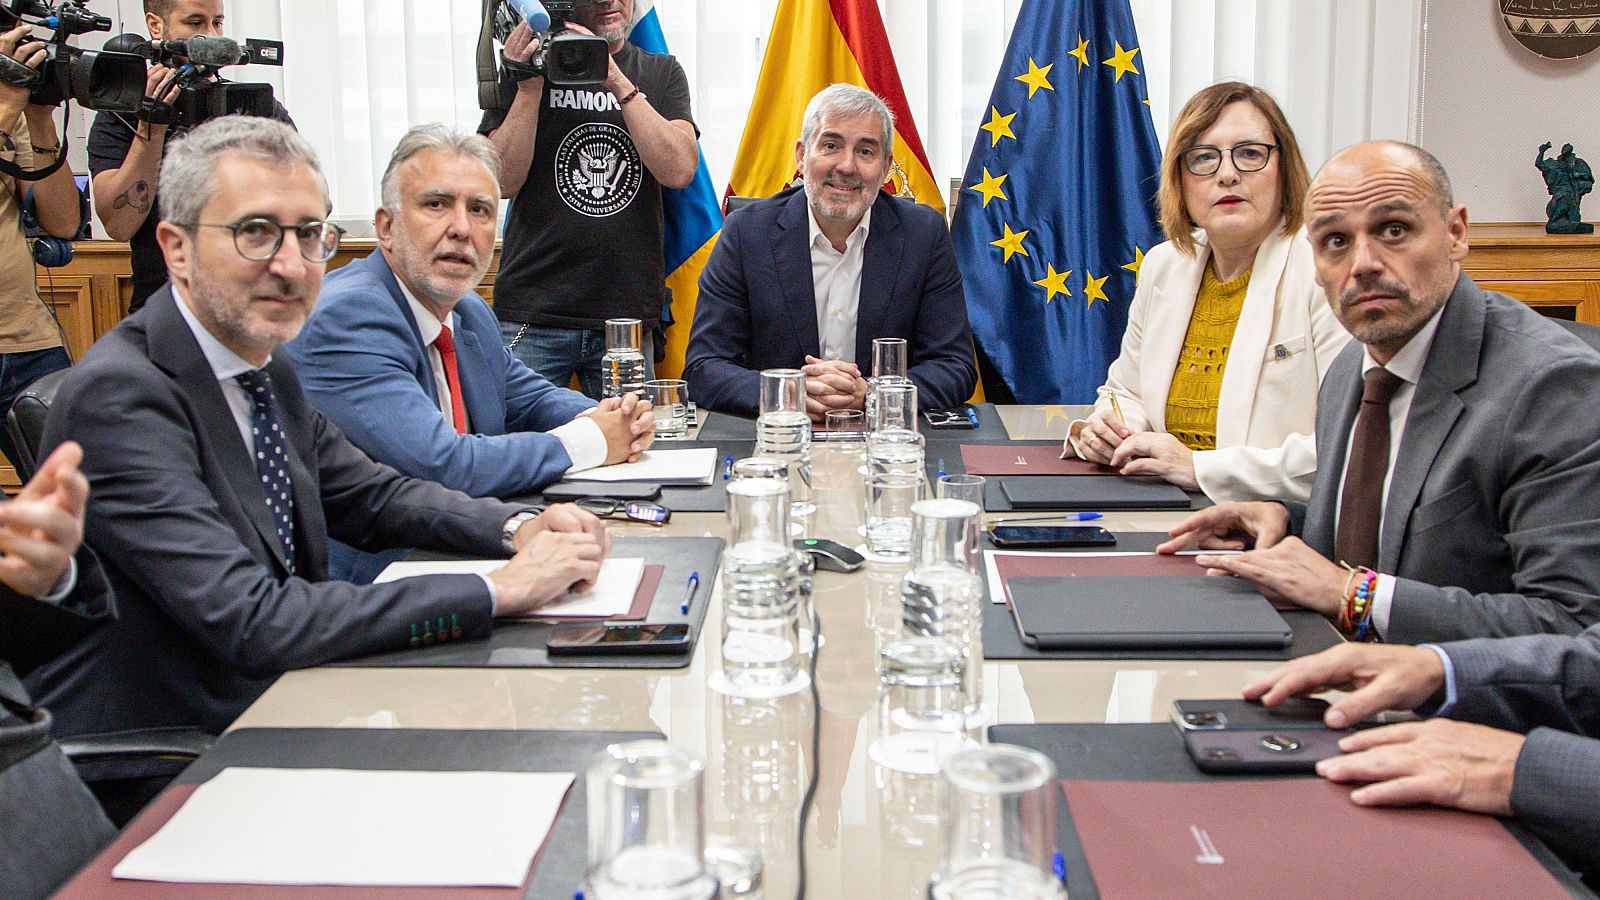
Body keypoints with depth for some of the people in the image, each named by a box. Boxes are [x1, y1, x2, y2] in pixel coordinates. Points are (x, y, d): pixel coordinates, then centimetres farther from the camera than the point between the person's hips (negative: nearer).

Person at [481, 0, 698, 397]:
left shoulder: (662, 73, 10)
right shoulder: (526, 66, 7)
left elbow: (679, 170, -8)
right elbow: (503, 181, -4)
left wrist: (617, 82, -14)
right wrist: (530, 86, -12)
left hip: (629, 315, 1)